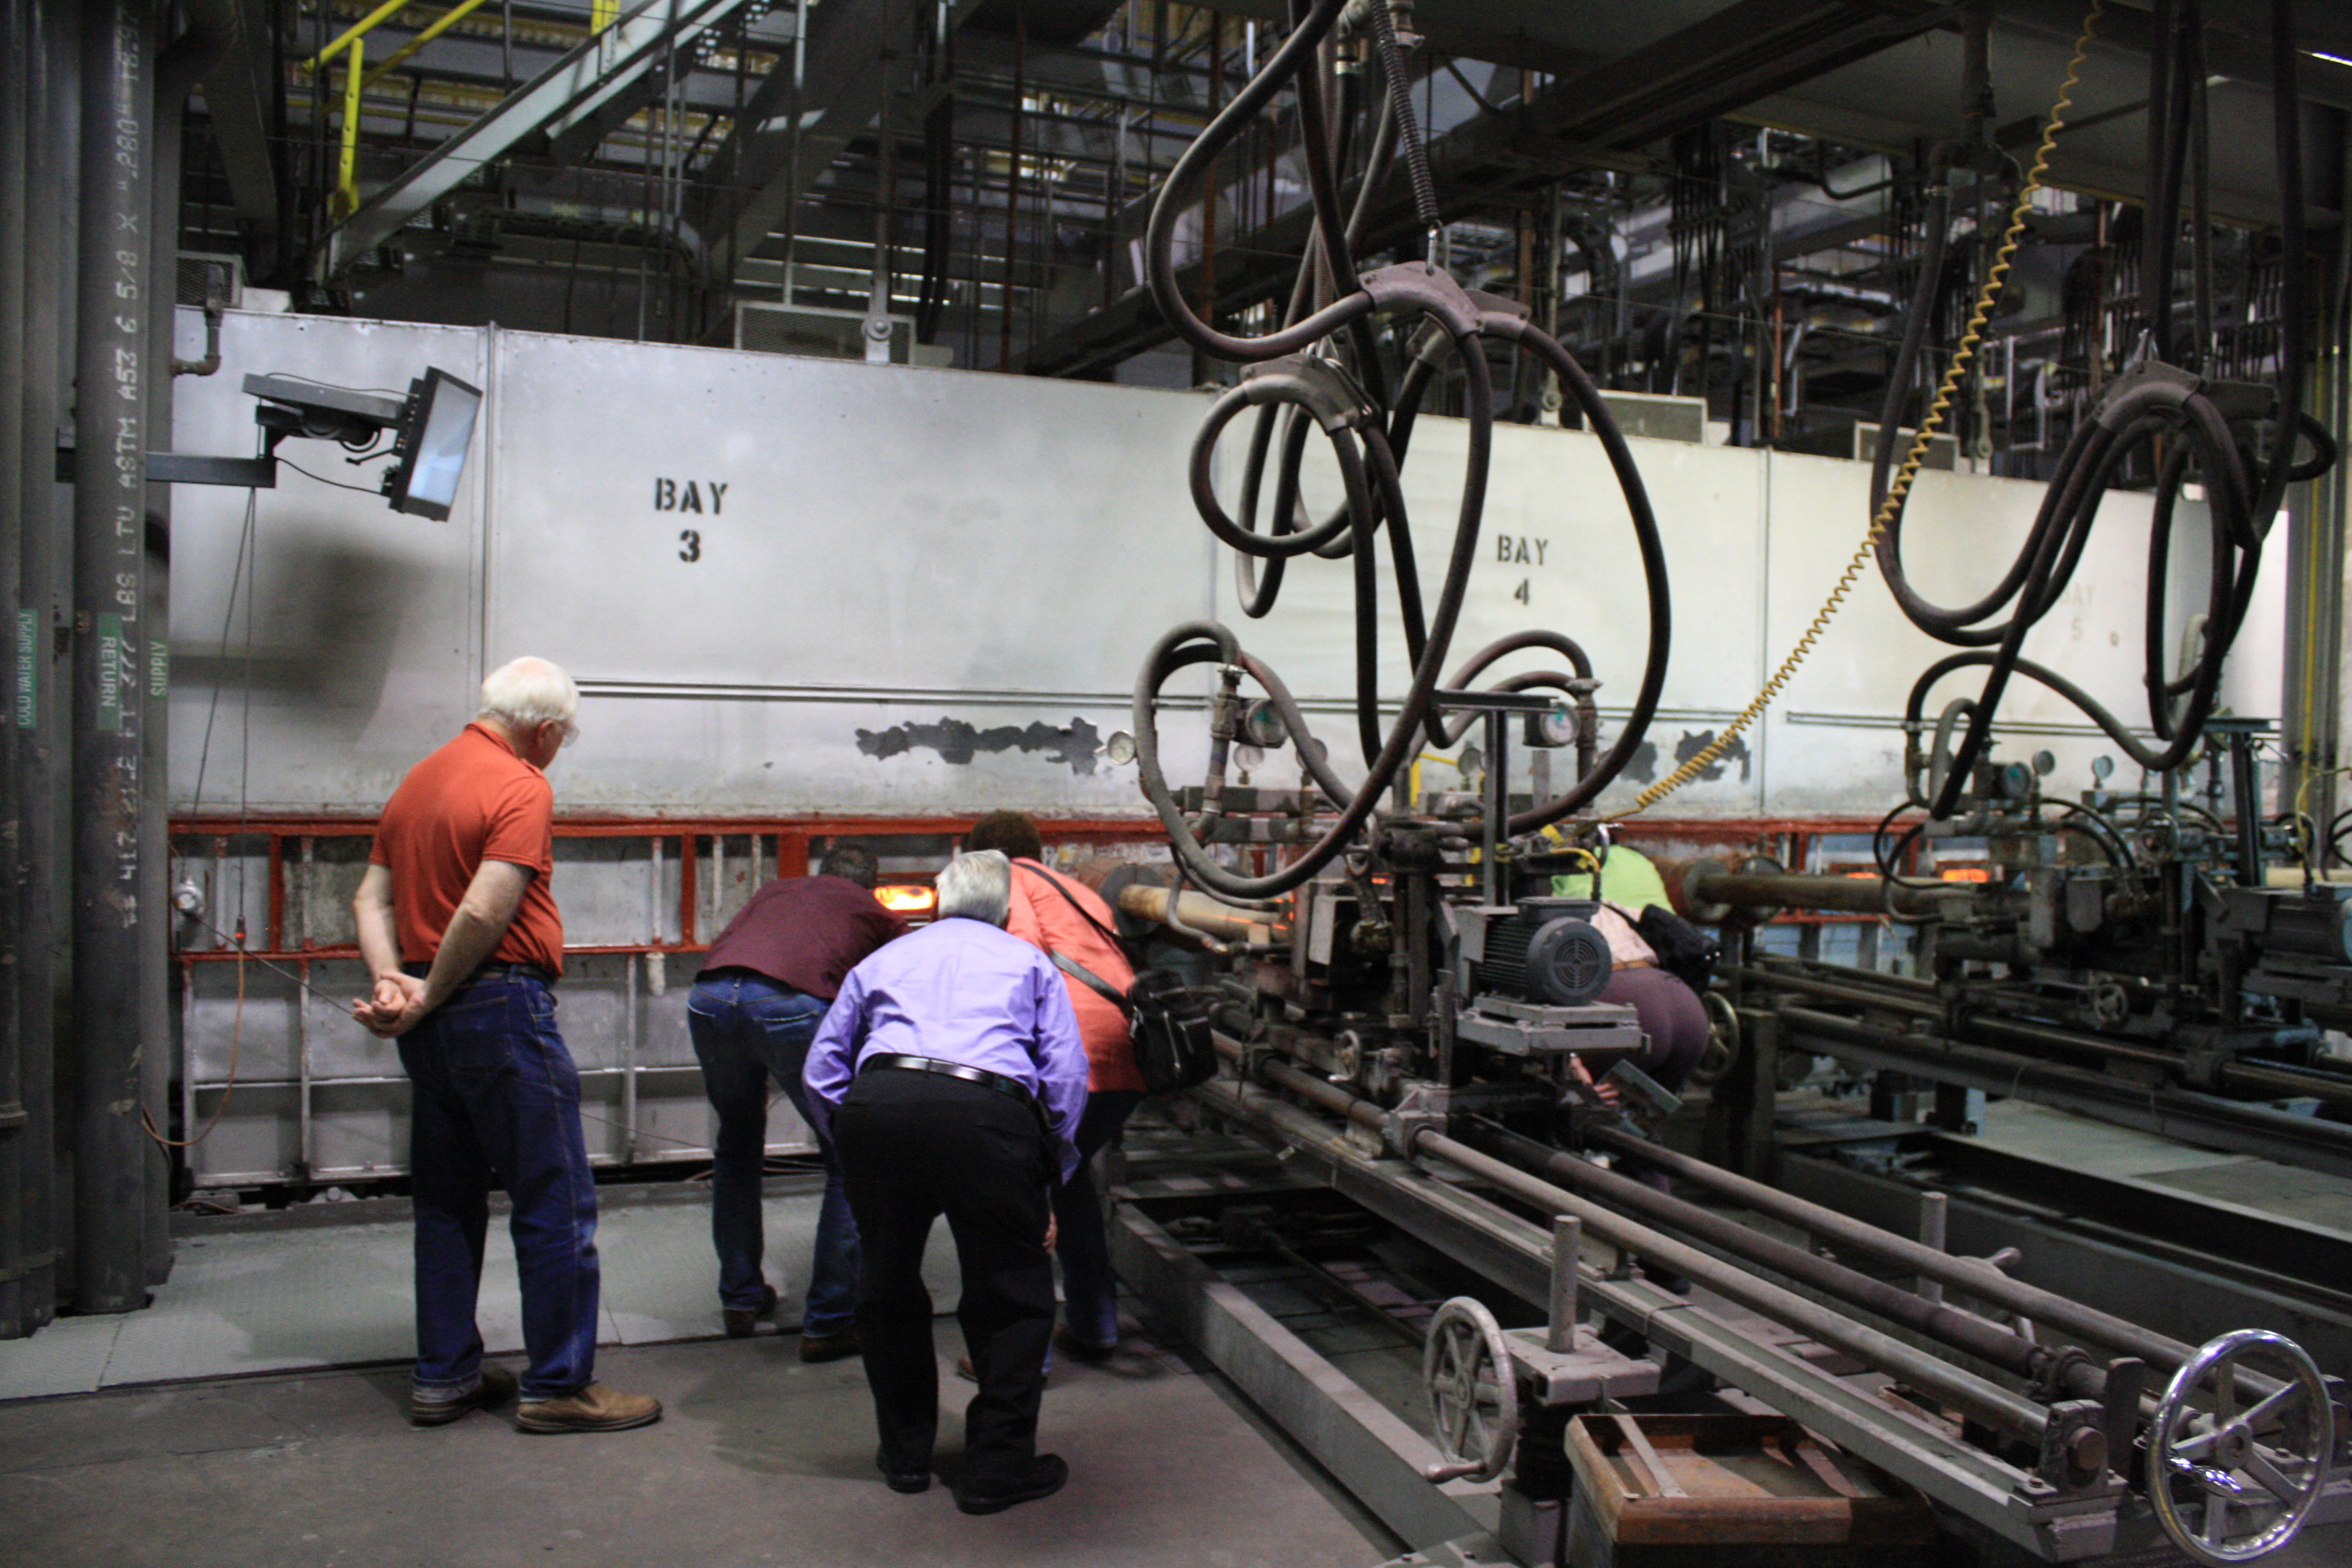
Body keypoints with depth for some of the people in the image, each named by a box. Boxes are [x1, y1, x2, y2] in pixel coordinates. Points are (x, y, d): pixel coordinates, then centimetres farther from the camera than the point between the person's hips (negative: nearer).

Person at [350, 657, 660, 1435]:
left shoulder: (419, 779, 16)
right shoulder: (521, 787, -11)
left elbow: (372, 897, 11)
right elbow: (486, 911, -21)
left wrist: (391, 982, -2)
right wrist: (429, 996, -9)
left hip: (433, 1022, 9)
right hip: (501, 1006, -9)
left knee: (446, 1201, 16)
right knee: (556, 1203, -1)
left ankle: (444, 1375, 23)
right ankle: (560, 1385, 3)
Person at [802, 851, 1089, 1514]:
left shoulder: (884, 959, 31)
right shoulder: (1028, 961, 25)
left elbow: (822, 1069, 25)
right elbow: (1068, 1075, 14)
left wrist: (857, 1153, 32)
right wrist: (1048, 1178, 21)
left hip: (877, 1104, 2)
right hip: (988, 1112, -2)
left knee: (887, 1285, 22)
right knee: (1012, 1295, 14)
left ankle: (905, 1453, 32)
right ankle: (998, 1466, 17)